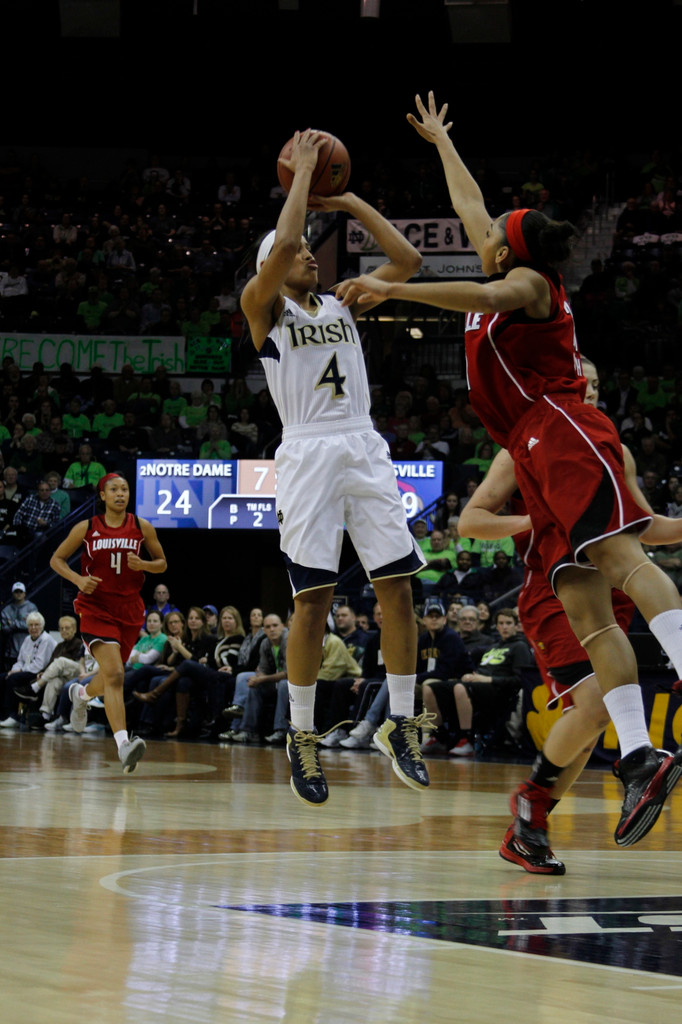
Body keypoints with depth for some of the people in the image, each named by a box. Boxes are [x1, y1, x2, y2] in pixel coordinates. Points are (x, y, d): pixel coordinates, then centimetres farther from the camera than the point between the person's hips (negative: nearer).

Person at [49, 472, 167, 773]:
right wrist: (79, 579, -11)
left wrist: (143, 565, -11)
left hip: (129, 610, 4)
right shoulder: (86, 528, -2)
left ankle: (82, 694, 55)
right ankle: (123, 744, -33)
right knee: (114, 675, -22)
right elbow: (57, 559, 7)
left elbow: (162, 563, 12)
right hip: (96, 609, -4)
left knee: (110, 678, 17)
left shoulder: (142, 528, 2)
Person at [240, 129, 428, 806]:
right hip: (309, 453, -5)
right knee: (313, 598, -8)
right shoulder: (262, 305, 4)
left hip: (364, 451, 5)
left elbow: (407, 260, 12)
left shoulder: (343, 304, 19)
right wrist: (302, 171, -6)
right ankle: (301, 737, 3)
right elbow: (281, 244, -16)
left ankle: (400, 725, 5)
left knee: (397, 586, -2)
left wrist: (349, 203, 10)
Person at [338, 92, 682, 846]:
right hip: (537, 458, 8)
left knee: (619, 558, -27)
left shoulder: (526, 282, 4)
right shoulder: (503, 279, 26)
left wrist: (391, 289, -25)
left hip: (564, 436, -8)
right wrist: (440, 141, 50)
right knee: (585, 613, -5)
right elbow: (469, 206, 40)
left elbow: (482, 296, -20)